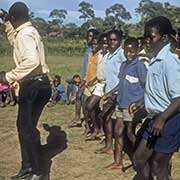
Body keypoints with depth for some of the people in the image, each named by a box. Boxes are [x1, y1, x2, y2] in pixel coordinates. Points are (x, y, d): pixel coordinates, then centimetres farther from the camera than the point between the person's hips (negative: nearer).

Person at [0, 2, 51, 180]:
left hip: (34, 86, -10)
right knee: (23, 125, 17)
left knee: (28, 128, -3)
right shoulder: (26, 31, 16)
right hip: (34, 85, 10)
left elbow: (31, 61, -32)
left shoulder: (25, 34, -16)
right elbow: (15, 42, 39)